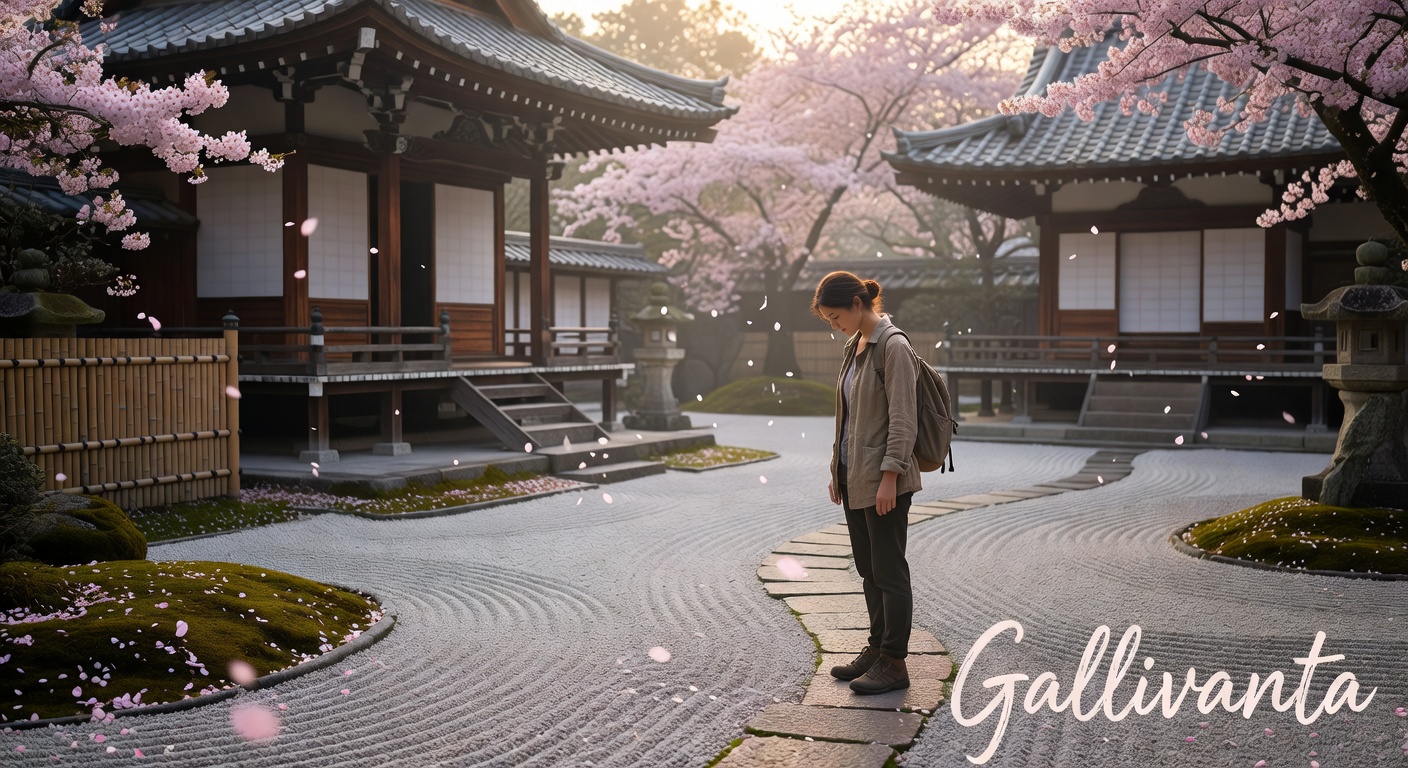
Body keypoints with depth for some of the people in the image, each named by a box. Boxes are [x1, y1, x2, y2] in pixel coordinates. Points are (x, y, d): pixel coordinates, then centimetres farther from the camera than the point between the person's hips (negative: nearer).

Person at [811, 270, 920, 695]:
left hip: (883, 480, -9)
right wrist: (838, 470, 16)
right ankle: (877, 649, 27)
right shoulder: (853, 345, 11)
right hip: (855, 477, 9)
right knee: (868, 569, 16)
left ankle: (893, 662, 9)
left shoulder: (893, 347, -16)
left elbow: (903, 420, -19)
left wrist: (889, 477, -20)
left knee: (888, 571, 0)